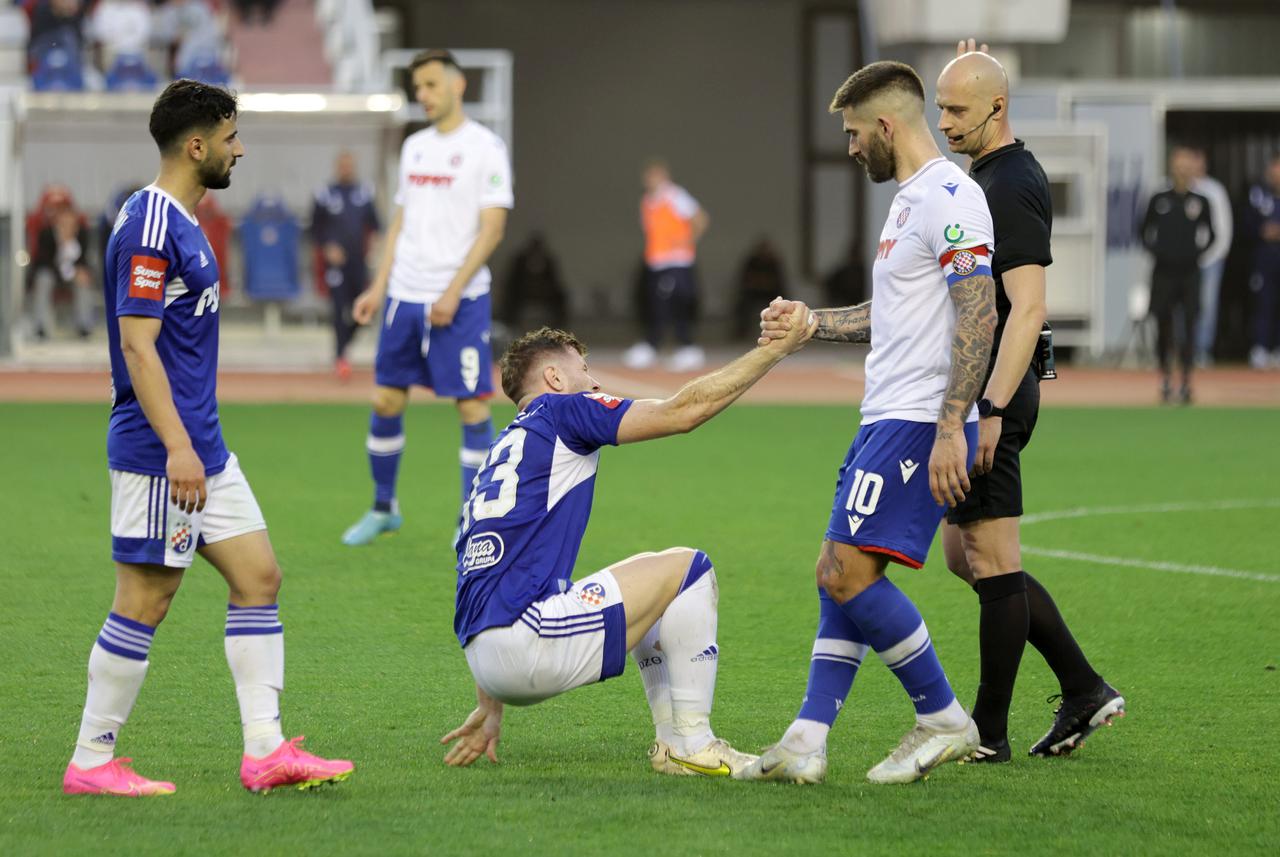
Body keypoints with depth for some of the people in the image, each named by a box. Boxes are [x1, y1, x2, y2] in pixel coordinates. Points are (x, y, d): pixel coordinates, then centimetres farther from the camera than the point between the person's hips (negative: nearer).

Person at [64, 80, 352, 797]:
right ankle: (92, 762, 4)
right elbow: (136, 345, -21)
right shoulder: (149, 227, -16)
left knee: (259, 577, 8)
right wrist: (177, 447, -25)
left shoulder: (182, 225, 15)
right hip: (160, 451, -10)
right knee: (146, 600, -4)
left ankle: (265, 750, 9)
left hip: (203, 449, 10)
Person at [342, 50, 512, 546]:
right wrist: (379, 288, 11)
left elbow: (492, 228, -11)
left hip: (459, 300, -6)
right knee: (386, 401, 8)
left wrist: (453, 292, -17)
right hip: (405, 296, 6)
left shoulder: (485, 147, -6)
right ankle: (383, 508, 23)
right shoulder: (415, 147, 14)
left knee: (472, 406, -6)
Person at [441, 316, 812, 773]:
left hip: (484, 659, 9)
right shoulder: (559, 411, 4)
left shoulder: (503, 448, 28)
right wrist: (776, 346, 1)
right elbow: (682, 411, -5)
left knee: (649, 574, 28)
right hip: (523, 642, -9)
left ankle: (671, 740, 17)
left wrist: (490, 707, 31)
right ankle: (691, 745, 0)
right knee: (686, 569, 2)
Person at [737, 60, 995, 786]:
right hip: (887, 420, 10)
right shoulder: (912, 199, 19)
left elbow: (978, 316, -21)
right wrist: (809, 323, 23)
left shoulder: (949, 197, -14)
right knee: (842, 575, 7)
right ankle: (807, 744, 6)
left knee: (848, 572, -14)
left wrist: (950, 428, -26)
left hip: (922, 424, -10)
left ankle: (944, 721, -4)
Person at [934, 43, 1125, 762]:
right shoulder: (990, 175, 14)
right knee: (967, 557, 15)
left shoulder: (1009, 189, -17)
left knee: (992, 561, -5)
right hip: (976, 393, 11)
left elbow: (1028, 307, -25)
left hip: (991, 395, -11)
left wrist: (991, 411, -29)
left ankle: (991, 733, 1)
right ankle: (1085, 690, 17)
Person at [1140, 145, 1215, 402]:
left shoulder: (1200, 201, 3)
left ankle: (1186, 381, 0)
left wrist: (1198, 253, -5)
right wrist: (1154, 250, -5)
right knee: (1164, 327, 4)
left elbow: (1209, 234, 9)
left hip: (1189, 272, -1)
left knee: (1188, 328, -4)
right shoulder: (1159, 200, 4)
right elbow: (1145, 231, 9)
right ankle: (1165, 378, 17)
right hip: (1163, 272, 1)